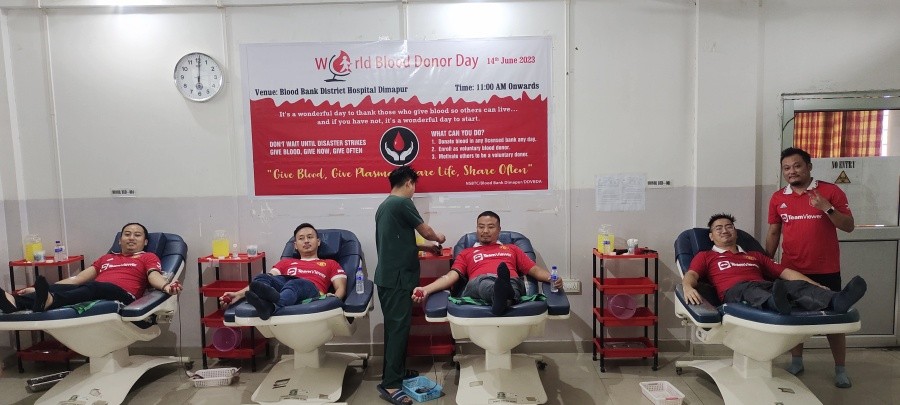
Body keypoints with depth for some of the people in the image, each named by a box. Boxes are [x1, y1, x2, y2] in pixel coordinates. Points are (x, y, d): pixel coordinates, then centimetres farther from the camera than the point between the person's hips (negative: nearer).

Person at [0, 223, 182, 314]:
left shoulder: (148, 257, 21)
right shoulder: (106, 258, 36)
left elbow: (154, 276, 0)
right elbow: (79, 278, 29)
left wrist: (166, 285, -26)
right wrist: (41, 287, 18)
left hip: (122, 294, -5)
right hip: (91, 292, 5)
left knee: (92, 287, -37)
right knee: (57, 288, -22)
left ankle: (48, 301, -61)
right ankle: (15, 302, -48)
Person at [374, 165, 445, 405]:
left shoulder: (383, 206, 15)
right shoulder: (403, 203, -12)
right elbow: (426, 231, -3)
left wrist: (425, 247, 25)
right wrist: (438, 238, 18)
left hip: (387, 275, 9)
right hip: (398, 277, -9)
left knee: (394, 325, 17)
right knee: (399, 327, -7)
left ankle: (396, 371, 28)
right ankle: (390, 384, -6)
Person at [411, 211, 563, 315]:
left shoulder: (512, 249, 35)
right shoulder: (466, 253, 31)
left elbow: (534, 270, 25)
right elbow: (451, 276, 15)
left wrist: (552, 278, 1)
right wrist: (426, 289, -5)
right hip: (478, 285, -1)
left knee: (513, 281, -37)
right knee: (483, 280, -40)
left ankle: (503, 295, -70)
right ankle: (503, 295, -71)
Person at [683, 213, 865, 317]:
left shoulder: (755, 256, 37)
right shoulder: (705, 257, 25)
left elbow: (787, 273, 28)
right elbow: (691, 275, 6)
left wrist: (817, 286, 13)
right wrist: (688, 288, -20)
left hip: (768, 288, 5)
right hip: (734, 292, -4)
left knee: (796, 285, -26)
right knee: (749, 288, -40)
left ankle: (836, 301, -53)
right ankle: (773, 304, -72)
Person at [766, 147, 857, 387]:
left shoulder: (830, 191, -4)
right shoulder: (777, 198, 4)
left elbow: (848, 226, -5)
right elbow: (773, 233, 11)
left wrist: (827, 208, -21)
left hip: (826, 270, -2)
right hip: (791, 270, 3)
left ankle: (840, 369, 18)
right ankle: (796, 362, 27)